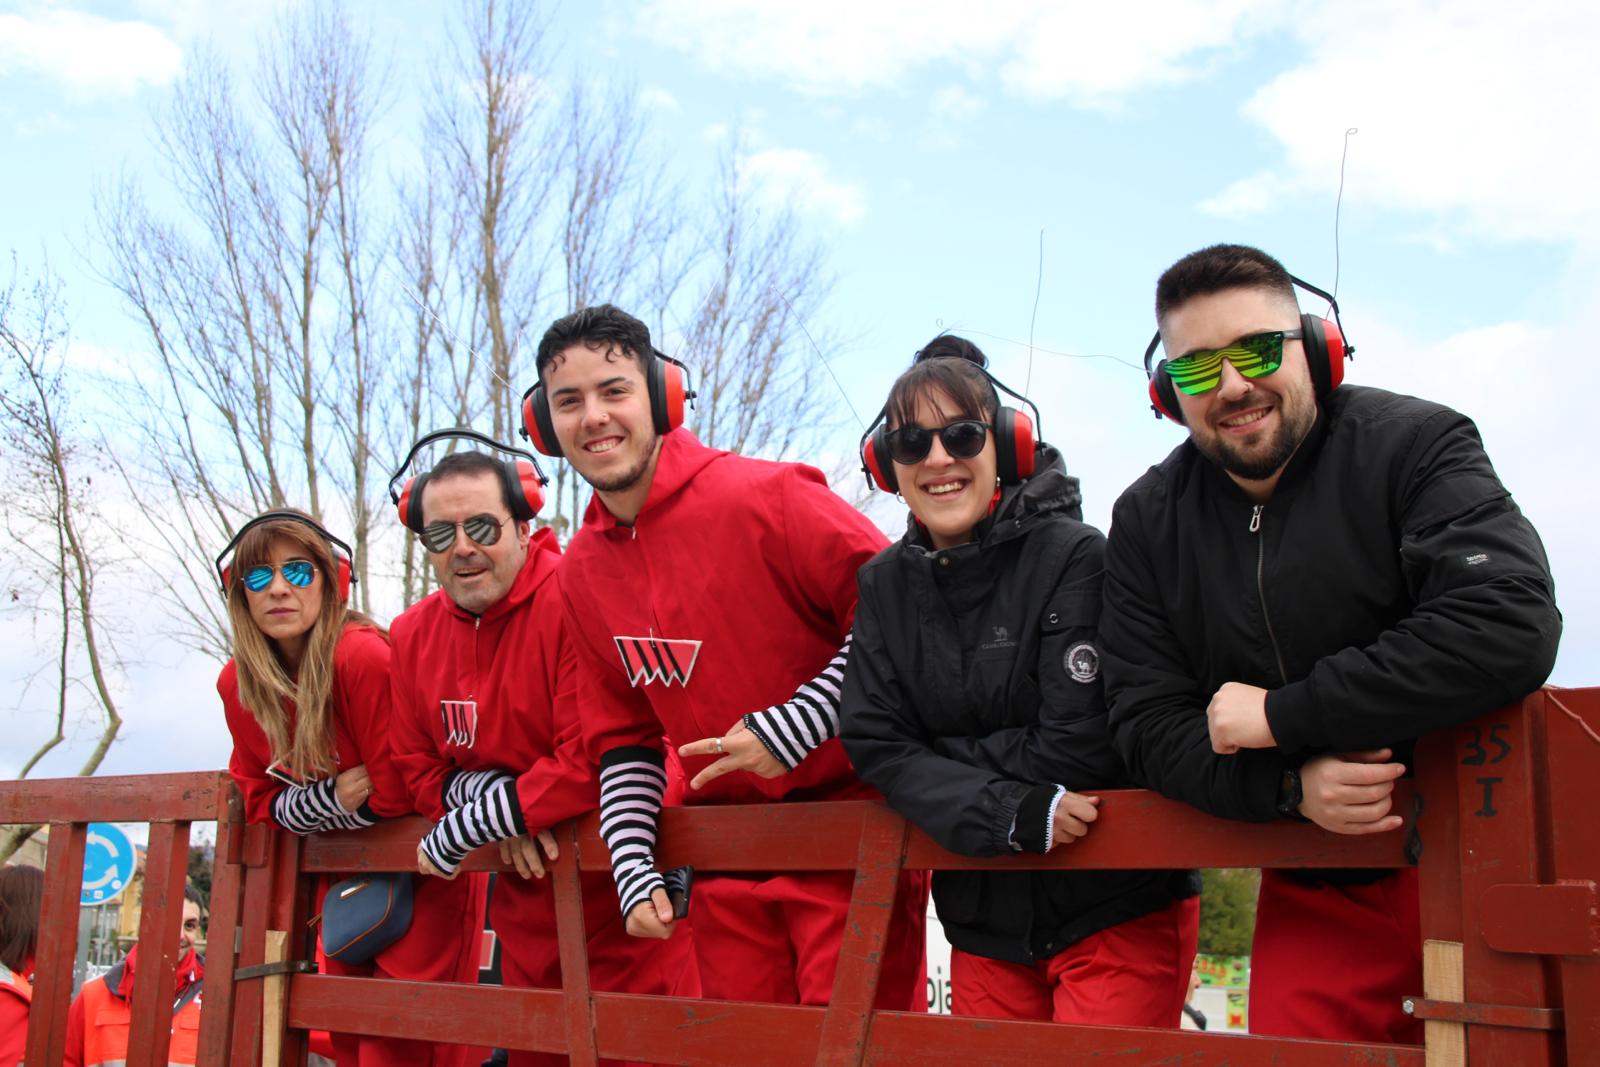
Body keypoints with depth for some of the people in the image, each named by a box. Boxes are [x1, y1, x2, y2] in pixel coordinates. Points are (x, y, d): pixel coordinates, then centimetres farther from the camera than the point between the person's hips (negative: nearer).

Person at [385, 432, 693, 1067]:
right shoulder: (413, 635, 3)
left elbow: (596, 764, -25)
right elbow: (419, 771, 7)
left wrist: (465, 828, -17)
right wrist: (491, 797, -15)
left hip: (621, 884, -7)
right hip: (524, 894, 7)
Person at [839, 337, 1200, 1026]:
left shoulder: (1073, 557, -14)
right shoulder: (884, 586, 2)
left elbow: (1078, 749, -19)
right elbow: (874, 748, -7)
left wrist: (938, 755, -10)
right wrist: (1013, 813, -20)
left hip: (1118, 909, -4)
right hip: (986, 918, 5)